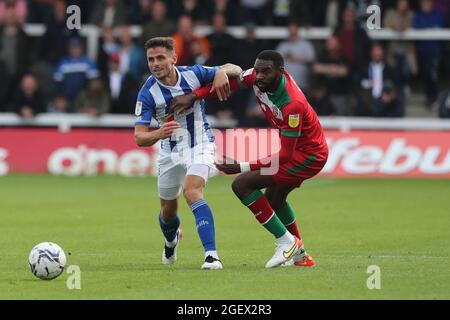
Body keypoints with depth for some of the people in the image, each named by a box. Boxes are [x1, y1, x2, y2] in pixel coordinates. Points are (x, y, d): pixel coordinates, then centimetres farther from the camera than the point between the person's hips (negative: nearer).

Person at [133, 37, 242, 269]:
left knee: (192, 192, -29)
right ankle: (171, 240, 53)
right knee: (168, 211, 15)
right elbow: (139, 137, -22)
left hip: (200, 146, -2)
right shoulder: (148, 93, -18)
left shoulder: (193, 74, -14)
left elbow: (235, 70, -3)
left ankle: (212, 255, -34)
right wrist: (159, 133, -45)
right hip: (170, 152, 2)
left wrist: (223, 72, -28)